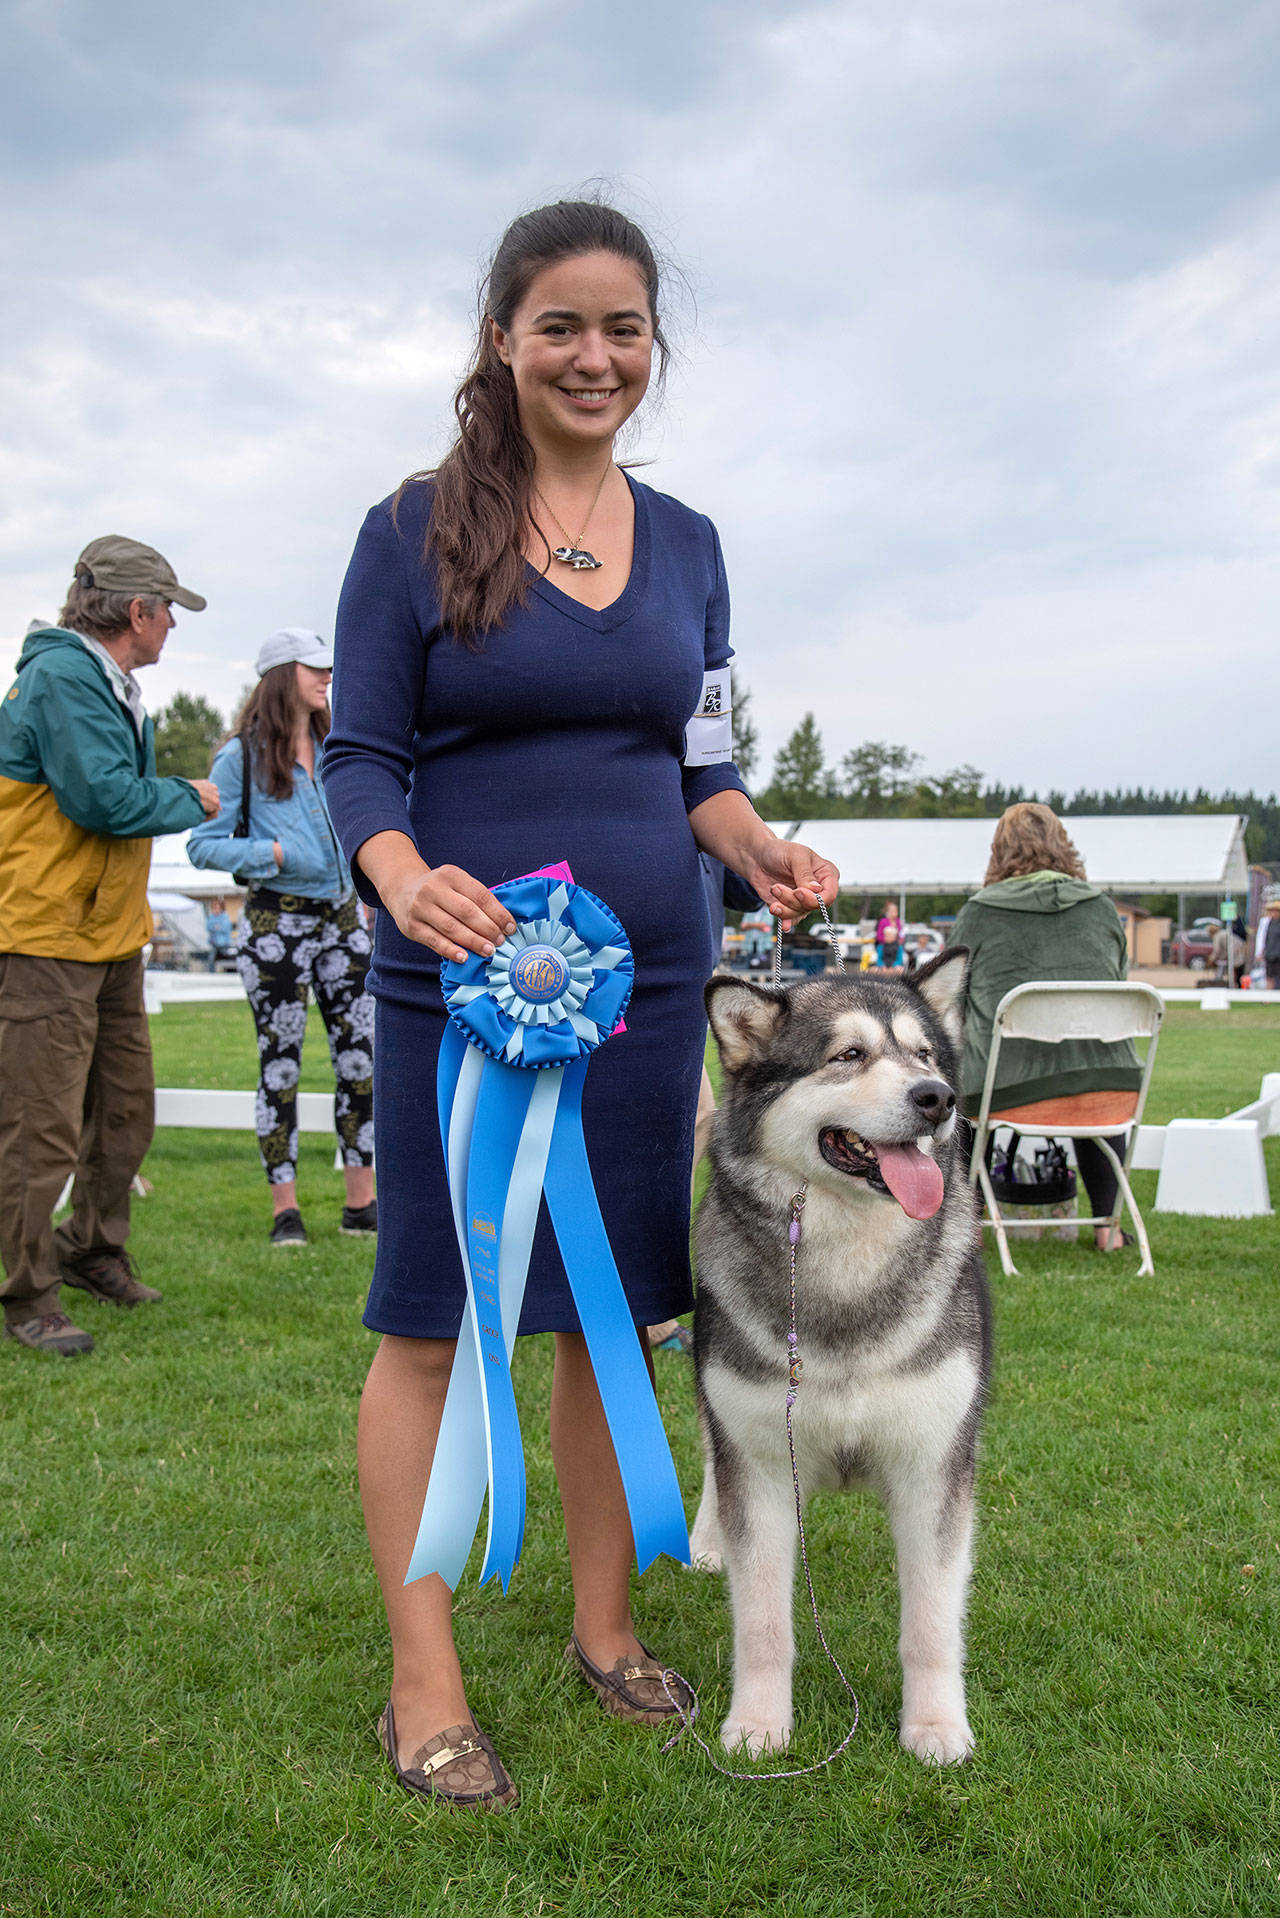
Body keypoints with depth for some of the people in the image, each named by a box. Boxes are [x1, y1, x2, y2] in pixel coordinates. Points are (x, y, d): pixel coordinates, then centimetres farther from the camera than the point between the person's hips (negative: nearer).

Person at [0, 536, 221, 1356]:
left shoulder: (111, 686, 16)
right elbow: (104, 796, -25)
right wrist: (188, 798, -10)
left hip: (111, 935, 10)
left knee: (127, 1109, 18)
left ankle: (93, 1252, 34)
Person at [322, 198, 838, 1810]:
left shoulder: (686, 542, 11)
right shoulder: (418, 527, -2)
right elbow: (359, 758, -5)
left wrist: (760, 847, -4)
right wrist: (404, 878, -25)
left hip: (649, 976, 4)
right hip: (463, 974, -4)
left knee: (616, 1310, 11)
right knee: (431, 1319, 1)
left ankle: (605, 1626, 29)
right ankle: (422, 1685, 15)